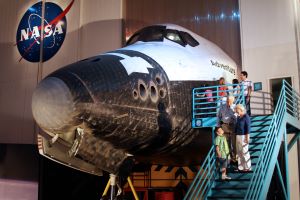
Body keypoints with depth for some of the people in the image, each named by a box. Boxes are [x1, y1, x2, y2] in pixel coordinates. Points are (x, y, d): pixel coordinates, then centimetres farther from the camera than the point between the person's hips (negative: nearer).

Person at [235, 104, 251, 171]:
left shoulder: (246, 117, -12)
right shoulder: (238, 117, 12)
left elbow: (248, 128, -16)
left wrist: (247, 137, -19)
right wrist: (236, 136, 16)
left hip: (244, 136, -8)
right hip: (238, 136, 8)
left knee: (245, 152, -3)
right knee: (239, 152, 9)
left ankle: (247, 167, 7)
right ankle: (240, 167, 16)